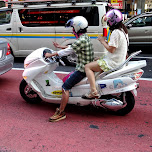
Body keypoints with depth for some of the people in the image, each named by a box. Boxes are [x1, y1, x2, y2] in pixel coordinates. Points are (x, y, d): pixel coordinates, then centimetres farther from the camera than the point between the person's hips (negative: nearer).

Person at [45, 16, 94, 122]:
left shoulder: (82, 41, -21)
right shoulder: (86, 37, 11)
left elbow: (67, 51, -19)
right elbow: (72, 47, 25)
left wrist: (51, 55, -9)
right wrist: (61, 47, 31)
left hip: (82, 69, -11)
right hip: (85, 68, 11)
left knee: (65, 87, -14)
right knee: (67, 79, 20)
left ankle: (61, 113, -9)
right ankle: (62, 106, 28)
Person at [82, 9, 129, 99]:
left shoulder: (116, 32, -20)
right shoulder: (123, 30, 12)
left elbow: (111, 49, -23)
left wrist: (102, 41, -11)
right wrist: (106, 42, 10)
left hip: (113, 63, -11)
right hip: (120, 60, 11)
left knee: (88, 67, -8)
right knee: (97, 61, 31)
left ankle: (94, 92, -19)